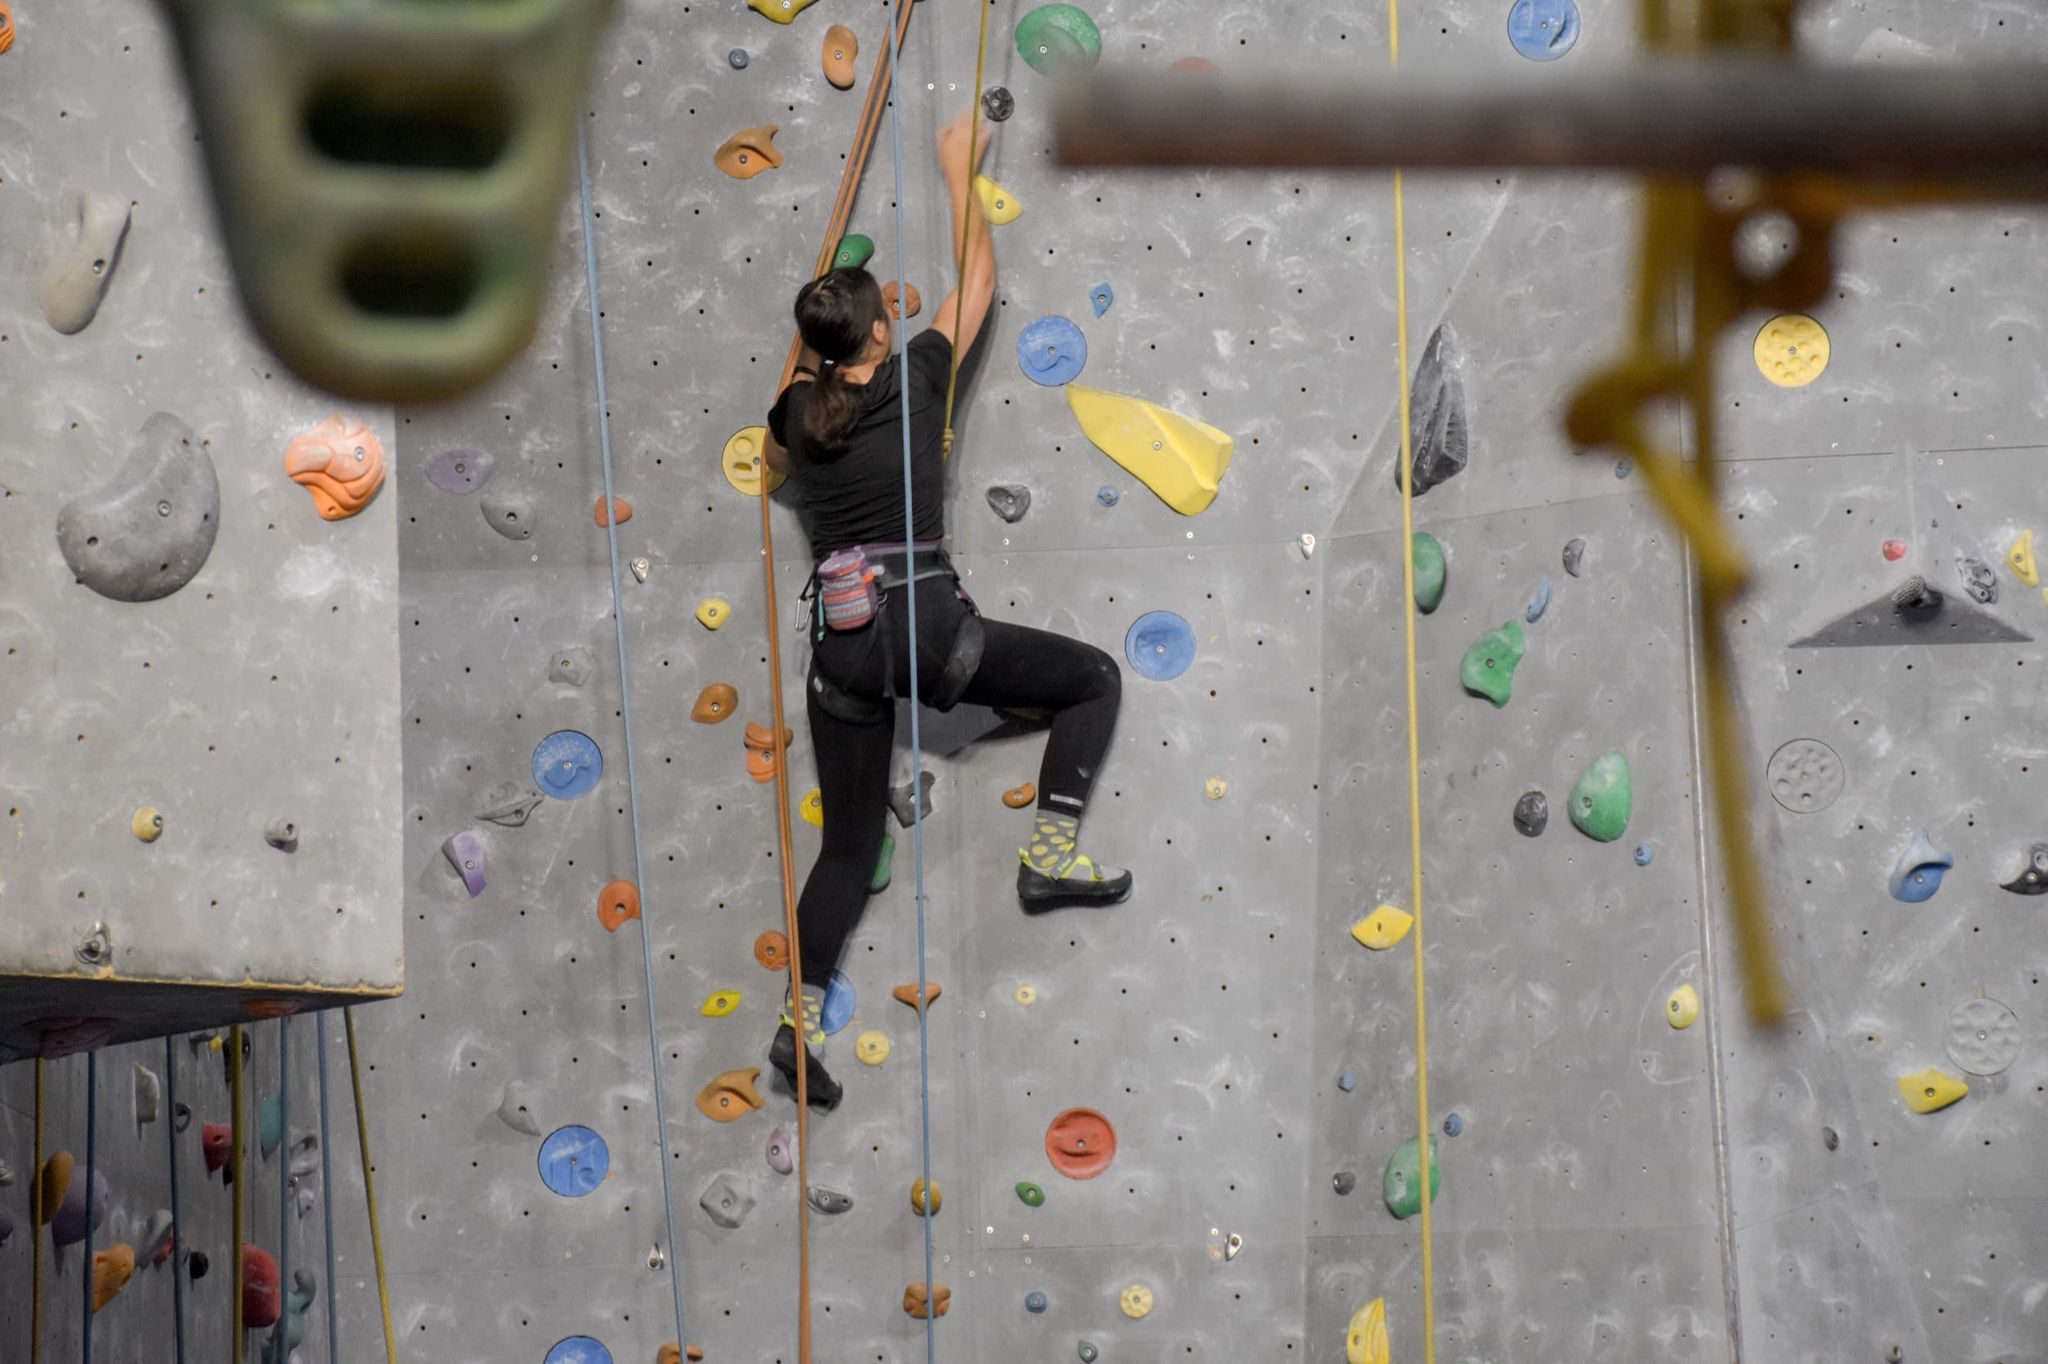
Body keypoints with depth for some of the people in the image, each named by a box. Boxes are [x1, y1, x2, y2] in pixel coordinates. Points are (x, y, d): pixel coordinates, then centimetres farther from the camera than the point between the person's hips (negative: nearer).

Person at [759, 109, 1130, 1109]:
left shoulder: (797, 412, 10)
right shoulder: (913, 379, -1)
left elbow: (771, 462, 36)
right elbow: (978, 276, 13)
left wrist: (811, 366, 37)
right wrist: (959, 172, 23)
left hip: (841, 645, 5)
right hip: (927, 624, -5)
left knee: (849, 846, 13)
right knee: (1093, 678, 14)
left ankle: (800, 1018, 4)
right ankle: (1051, 853, 2)